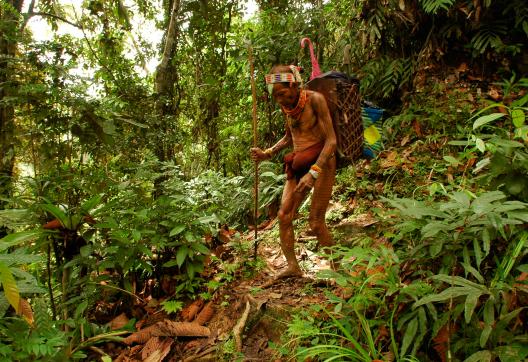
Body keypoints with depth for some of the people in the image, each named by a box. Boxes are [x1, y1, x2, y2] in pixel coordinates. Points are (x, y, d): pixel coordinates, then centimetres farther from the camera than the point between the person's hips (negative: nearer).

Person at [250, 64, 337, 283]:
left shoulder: (314, 99, -15)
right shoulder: (285, 106, 5)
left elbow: (331, 140, -19)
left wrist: (313, 172, -27)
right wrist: (267, 154, 5)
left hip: (321, 161, -7)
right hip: (298, 165, 7)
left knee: (315, 222, -7)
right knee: (284, 215, -1)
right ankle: (292, 266, 11)